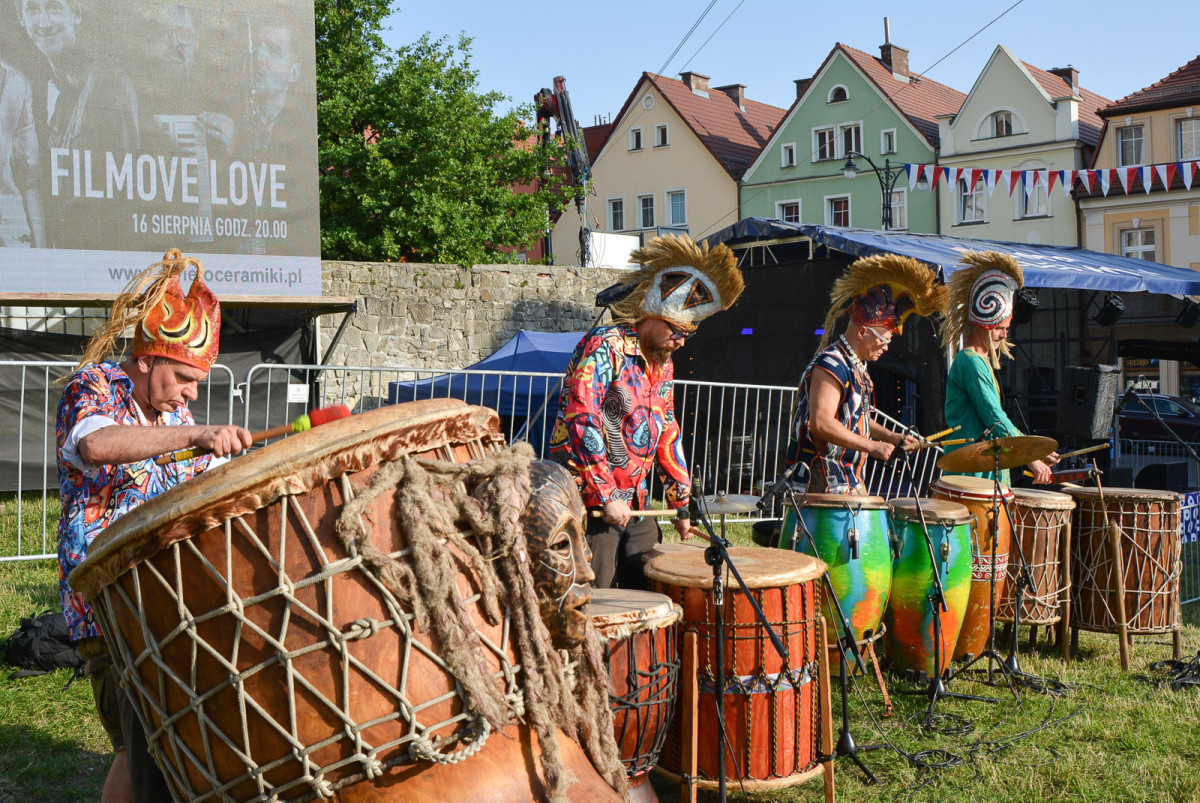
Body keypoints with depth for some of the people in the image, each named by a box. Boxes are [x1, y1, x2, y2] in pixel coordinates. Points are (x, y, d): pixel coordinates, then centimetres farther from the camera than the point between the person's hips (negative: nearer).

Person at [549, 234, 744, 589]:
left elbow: (667, 433, 20)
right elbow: (581, 421, -21)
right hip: (591, 503, -8)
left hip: (637, 506, 8)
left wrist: (682, 504, 15)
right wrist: (607, 497, -21)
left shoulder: (663, 363, 14)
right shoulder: (604, 347, -12)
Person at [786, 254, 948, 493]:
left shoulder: (857, 367, 16)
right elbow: (821, 424, -26)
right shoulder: (830, 365, -16)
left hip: (850, 478, 10)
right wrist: (872, 446, -22)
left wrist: (891, 437, 15)